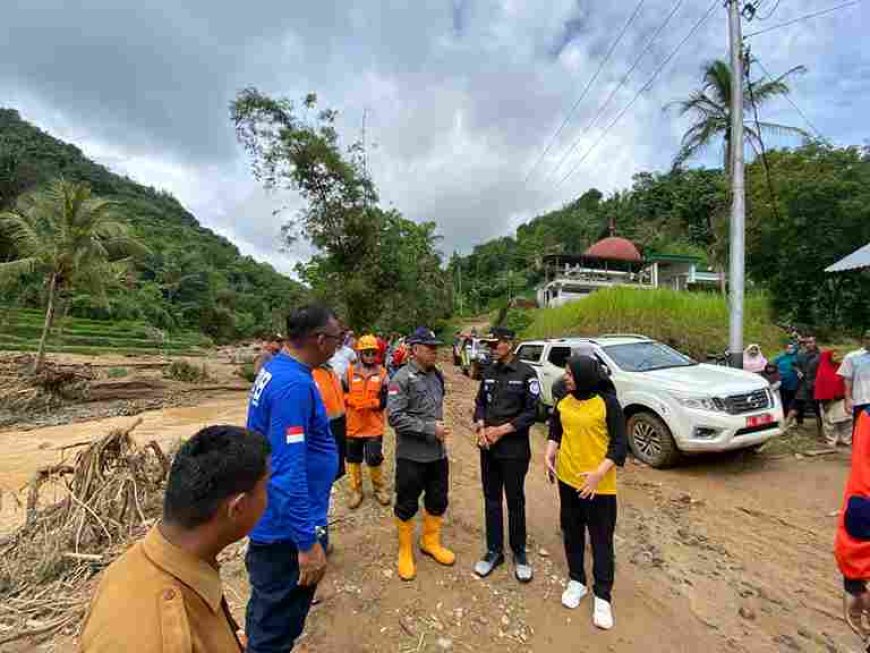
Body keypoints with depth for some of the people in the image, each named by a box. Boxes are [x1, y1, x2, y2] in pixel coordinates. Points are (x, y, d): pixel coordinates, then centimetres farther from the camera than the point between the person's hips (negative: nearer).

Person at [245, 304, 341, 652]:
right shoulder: (294, 385, -29)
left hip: (271, 519, 9)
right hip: (287, 529, -9)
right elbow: (287, 472, -30)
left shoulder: (274, 369, 2)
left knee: (267, 611, 31)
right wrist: (307, 542, -23)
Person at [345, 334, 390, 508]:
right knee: (354, 459, 13)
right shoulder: (350, 372, 0)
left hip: (374, 426, -1)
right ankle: (356, 490, 32)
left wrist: (372, 403, -18)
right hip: (353, 425, 2)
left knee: (375, 460, 4)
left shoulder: (382, 373, -2)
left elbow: (387, 399, -4)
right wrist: (351, 399, -14)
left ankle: (379, 488, 29)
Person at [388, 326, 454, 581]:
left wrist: (440, 429, 13)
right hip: (411, 455, -6)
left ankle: (431, 542, 43)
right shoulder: (402, 378, -16)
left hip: (438, 453, 6)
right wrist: (430, 429, -21)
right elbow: (395, 417, -22)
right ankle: (405, 552, 33)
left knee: (438, 502, 20)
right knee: (407, 506, 11)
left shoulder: (437, 375, 4)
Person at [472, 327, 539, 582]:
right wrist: (481, 427, -8)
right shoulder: (489, 373, 6)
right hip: (488, 447, 5)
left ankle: (519, 553, 30)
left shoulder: (526, 373, -10)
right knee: (491, 500, 14)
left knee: (515, 502, 10)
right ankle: (494, 551, 31)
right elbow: (480, 403, 10)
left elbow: (531, 412, -11)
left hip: (514, 450, -4)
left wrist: (501, 430, -16)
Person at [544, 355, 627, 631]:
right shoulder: (563, 403, 1)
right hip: (568, 480, 5)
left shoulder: (608, 403, -15)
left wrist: (599, 473, -20)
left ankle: (602, 596, 26)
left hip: (599, 485, -5)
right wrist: (549, 456, -4)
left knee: (601, 540, 9)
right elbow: (555, 433, 12)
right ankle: (576, 581, 37)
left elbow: (619, 443, -13)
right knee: (572, 533, 18)